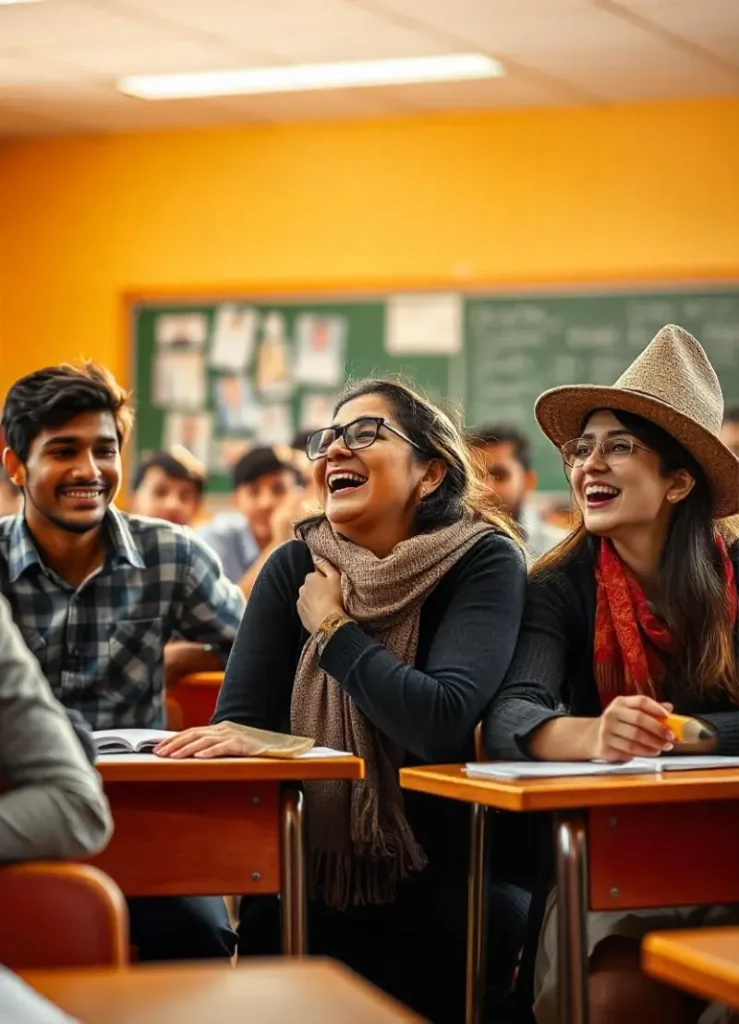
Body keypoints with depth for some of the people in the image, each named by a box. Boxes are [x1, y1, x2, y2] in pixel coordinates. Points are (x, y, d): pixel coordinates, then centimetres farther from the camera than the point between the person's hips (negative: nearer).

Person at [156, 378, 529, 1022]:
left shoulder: (484, 562, -10)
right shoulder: (295, 569, 2)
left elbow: (443, 722, -25)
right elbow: (238, 721, -6)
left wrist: (332, 627, -12)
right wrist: (243, 740, -31)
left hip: (433, 892, -3)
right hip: (310, 883, 3)